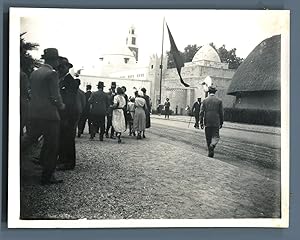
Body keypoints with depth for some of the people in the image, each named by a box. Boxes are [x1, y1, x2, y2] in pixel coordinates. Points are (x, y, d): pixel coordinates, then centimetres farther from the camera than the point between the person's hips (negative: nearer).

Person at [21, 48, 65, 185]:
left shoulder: (34, 73, 12)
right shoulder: (52, 74, -12)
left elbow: (33, 93, 16)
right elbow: (55, 97, -17)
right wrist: (61, 106, 3)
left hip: (34, 114, 8)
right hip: (49, 115, -8)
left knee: (30, 138, 25)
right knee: (52, 147, 4)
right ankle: (47, 177, 12)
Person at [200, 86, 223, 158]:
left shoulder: (205, 100, 1)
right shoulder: (219, 101, 0)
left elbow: (201, 112, -2)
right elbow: (221, 113, 1)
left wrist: (201, 123, 2)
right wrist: (221, 123, 11)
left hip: (207, 122, 1)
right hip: (216, 122, -1)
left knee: (208, 138, 11)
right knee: (215, 136, 7)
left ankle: (210, 152, 16)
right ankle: (212, 145, -23)